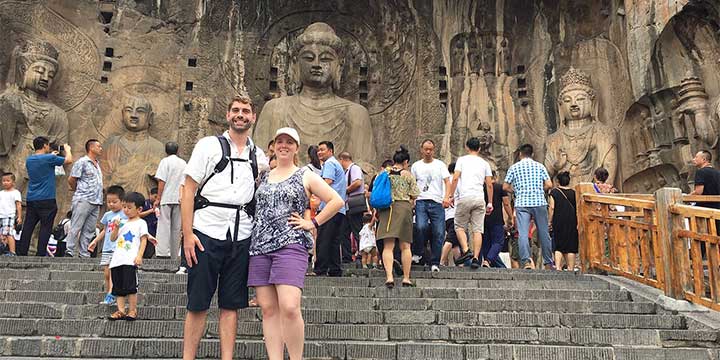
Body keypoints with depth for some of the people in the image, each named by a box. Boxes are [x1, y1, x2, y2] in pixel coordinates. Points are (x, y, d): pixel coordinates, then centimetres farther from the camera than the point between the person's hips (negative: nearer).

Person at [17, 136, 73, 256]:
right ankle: (41, 254, -3)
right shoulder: (49, 158, -10)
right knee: (45, 228, -1)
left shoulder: (29, 160, 9)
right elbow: (69, 160, -1)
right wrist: (67, 149, 17)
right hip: (46, 199, -6)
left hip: (31, 199, 6)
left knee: (28, 227, 8)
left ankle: (21, 253, 9)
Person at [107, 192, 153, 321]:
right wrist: (116, 228, 2)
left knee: (130, 287, -6)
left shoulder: (141, 223, 2)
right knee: (118, 287, 6)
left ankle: (132, 310, 1)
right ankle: (121, 310, 10)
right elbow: (112, 239, 19)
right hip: (117, 259, 7)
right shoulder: (123, 223, 20)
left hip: (130, 260, -7)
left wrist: (139, 255, -15)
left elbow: (143, 240, -4)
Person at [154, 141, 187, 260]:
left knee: (164, 224, -6)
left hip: (166, 198, -5)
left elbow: (162, 181, -9)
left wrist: (158, 198, -7)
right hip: (179, 199, 5)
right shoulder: (184, 163, 13)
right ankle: (174, 256, 11)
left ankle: (163, 252, -17)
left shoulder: (165, 161, -2)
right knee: (176, 227, 8)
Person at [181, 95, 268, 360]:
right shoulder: (208, 145, 3)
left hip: (241, 236, 3)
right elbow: (188, 190, -2)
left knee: (231, 305, 7)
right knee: (198, 305, 1)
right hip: (207, 231, -3)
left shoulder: (259, 156, 13)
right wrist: (187, 234, -9)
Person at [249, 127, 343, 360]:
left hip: (291, 245, -4)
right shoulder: (263, 177, 20)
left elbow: (337, 201, 4)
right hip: (260, 246, 4)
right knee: (268, 309, 1)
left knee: (289, 307, -17)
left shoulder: (306, 176, 8)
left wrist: (312, 223, -1)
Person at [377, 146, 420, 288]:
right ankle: (406, 278, 9)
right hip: (404, 208, -1)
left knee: (388, 246, -1)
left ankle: (389, 276, -14)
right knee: (405, 246, 7)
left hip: (386, 209, 1)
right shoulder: (408, 175, 3)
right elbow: (414, 196, 2)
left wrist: (377, 212, 20)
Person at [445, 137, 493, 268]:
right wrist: (490, 203, 16)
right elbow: (489, 185, 11)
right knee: (477, 229, 3)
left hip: (464, 198, -2)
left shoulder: (461, 160, 8)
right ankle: (476, 258, -3)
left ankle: (466, 250, -9)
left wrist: (449, 196, -1)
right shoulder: (484, 163, 16)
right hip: (479, 198, 3)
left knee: (460, 226, 9)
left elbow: (455, 179, -4)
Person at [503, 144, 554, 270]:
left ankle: (525, 261, -21)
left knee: (522, 234, -7)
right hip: (539, 202, 1)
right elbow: (549, 185, 2)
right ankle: (548, 263, 17)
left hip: (522, 203, -1)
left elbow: (505, 187, 4)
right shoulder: (540, 166, 9)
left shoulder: (514, 167, 7)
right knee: (544, 233, 10)